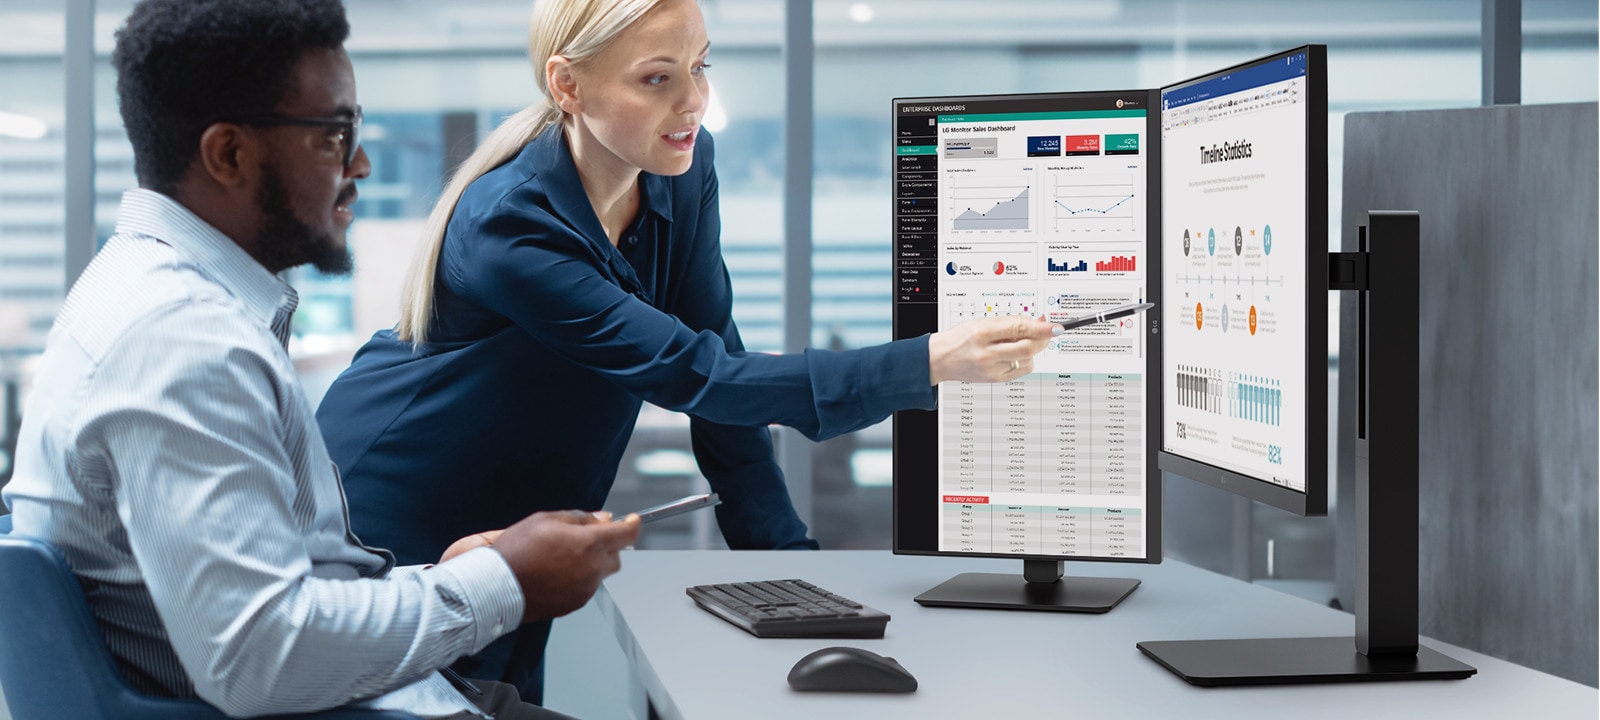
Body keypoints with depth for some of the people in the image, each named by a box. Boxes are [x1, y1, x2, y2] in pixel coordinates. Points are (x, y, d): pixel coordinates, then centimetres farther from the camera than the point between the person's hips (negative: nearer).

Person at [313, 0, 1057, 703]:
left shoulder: (683, 172, -10)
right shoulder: (508, 223, -31)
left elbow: (718, 364, -6)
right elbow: (691, 375, -35)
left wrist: (785, 558, -14)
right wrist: (928, 364, -41)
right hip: (385, 521, -6)